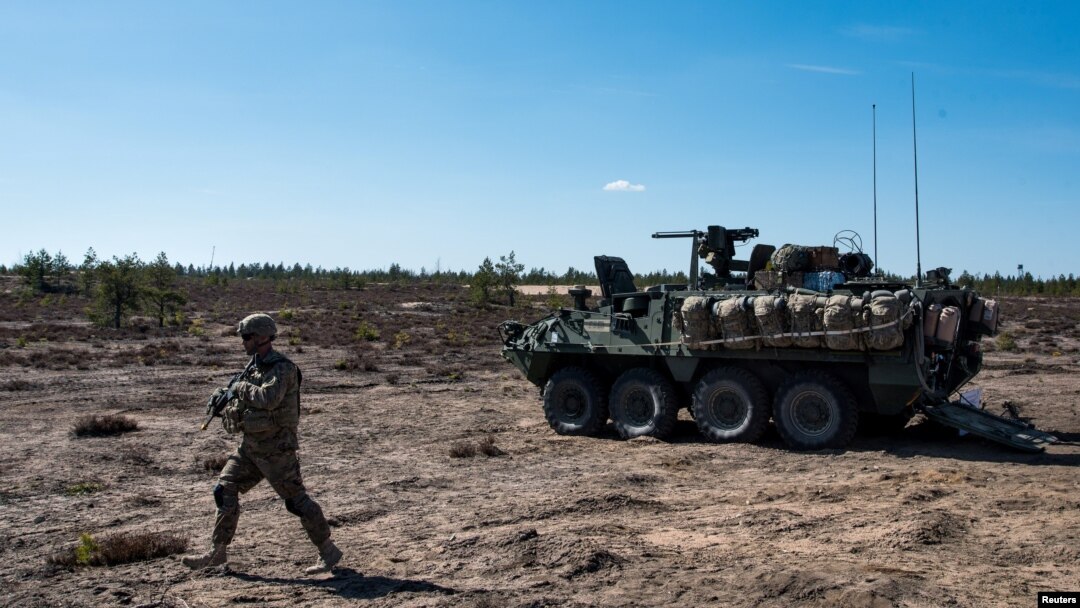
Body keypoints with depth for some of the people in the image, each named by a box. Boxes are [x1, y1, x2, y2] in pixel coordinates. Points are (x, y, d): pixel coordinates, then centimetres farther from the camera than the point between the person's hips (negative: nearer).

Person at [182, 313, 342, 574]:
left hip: (276, 448, -9)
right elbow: (242, 400, 20)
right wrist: (229, 404, -1)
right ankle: (218, 551, 20)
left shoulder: (282, 368, -17)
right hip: (250, 445, 9)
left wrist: (242, 387, -17)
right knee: (224, 490, 7)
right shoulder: (254, 368, 12)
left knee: (295, 499, -5)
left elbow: (268, 398, -32)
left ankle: (328, 551, 6)